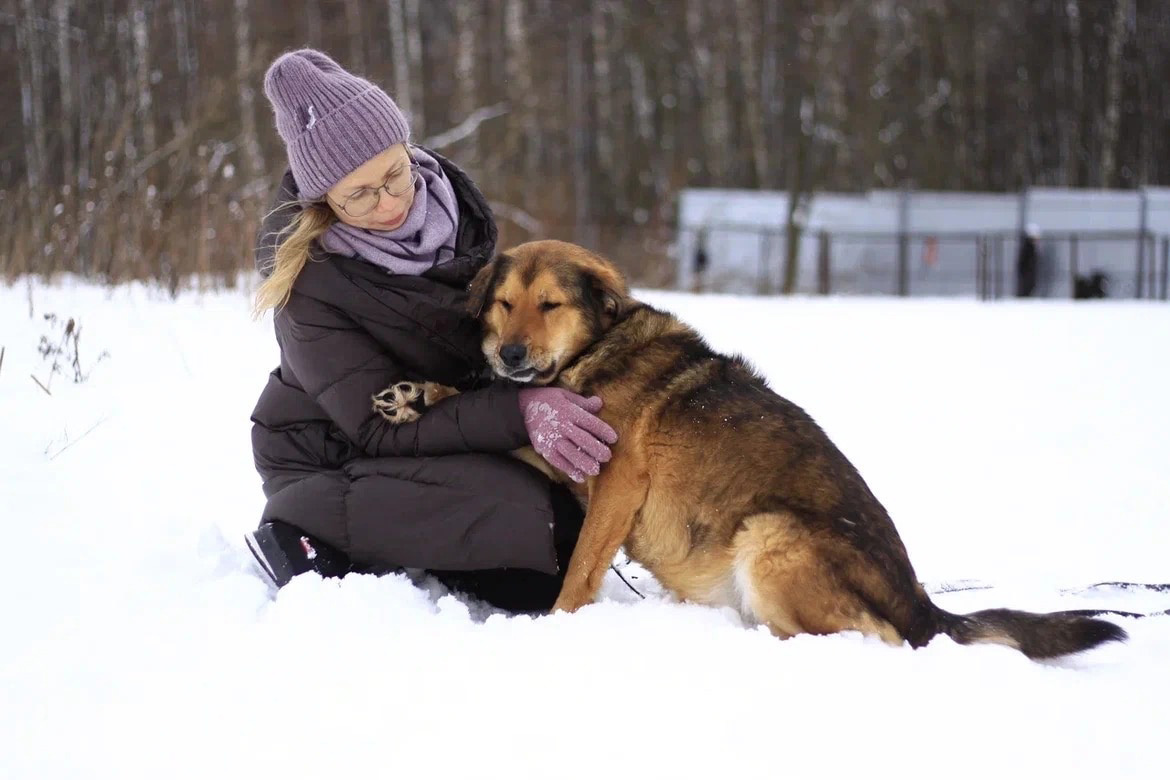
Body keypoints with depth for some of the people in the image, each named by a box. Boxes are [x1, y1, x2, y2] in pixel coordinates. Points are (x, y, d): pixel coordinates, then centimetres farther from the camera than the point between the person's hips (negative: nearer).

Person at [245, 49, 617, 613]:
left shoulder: (440, 198, -8)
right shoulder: (309, 283, -24)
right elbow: (379, 428, -25)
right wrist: (518, 414, -38)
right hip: (330, 465, -6)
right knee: (546, 521, -29)